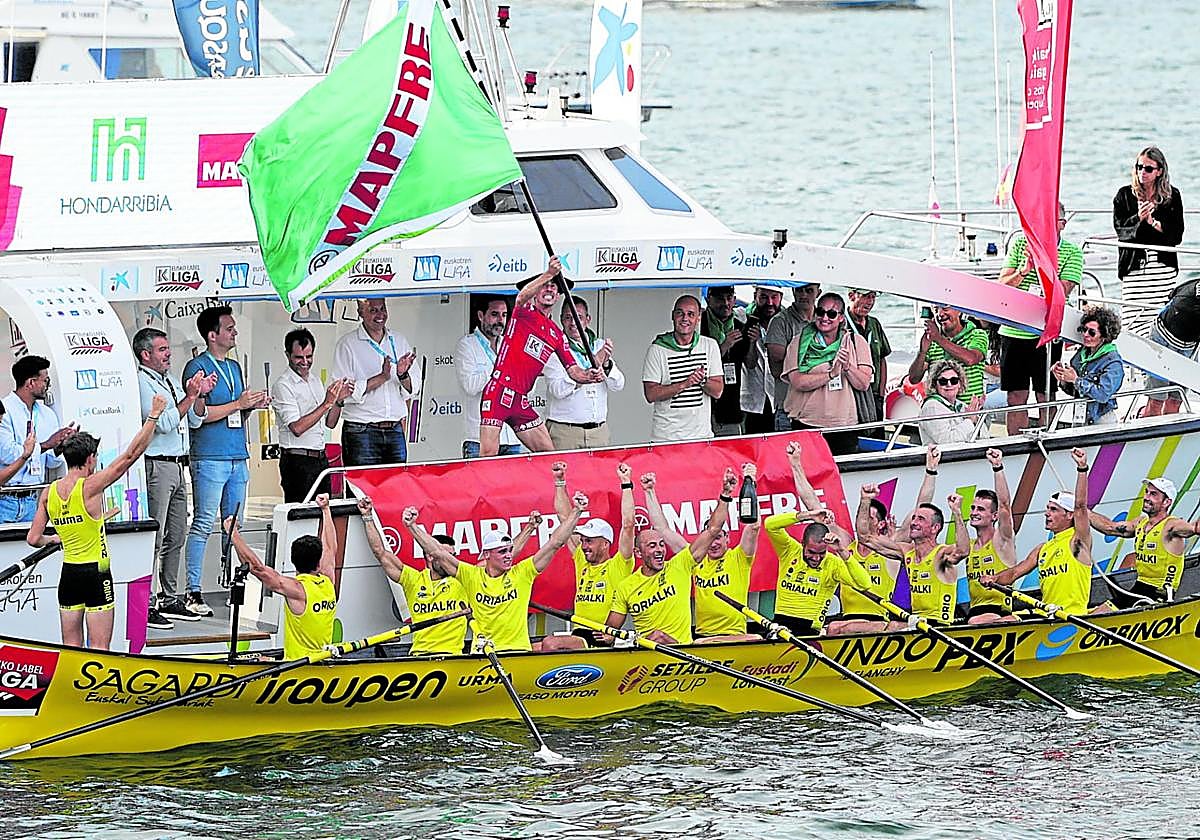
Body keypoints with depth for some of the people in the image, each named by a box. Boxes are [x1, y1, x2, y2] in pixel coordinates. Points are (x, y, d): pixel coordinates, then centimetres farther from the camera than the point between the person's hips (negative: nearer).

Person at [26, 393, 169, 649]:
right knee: (99, 648, -3)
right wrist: (153, 416, -8)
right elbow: (131, 455, -14)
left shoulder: (48, 493, 3)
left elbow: (33, 539, 4)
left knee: (71, 647, 10)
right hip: (96, 572, -5)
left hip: (69, 572, 5)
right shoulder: (90, 487, -13)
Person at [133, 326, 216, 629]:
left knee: (176, 536, 13)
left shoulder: (170, 380, 18)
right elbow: (164, 423, -18)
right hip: (156, 467, -9)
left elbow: (194, 420, 22)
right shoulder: (142, 383, -10)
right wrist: (190, 396, -15)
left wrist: (202, 394, 6)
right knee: (154, 538, -10)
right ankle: (145, 606, -10)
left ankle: (170, 599, 20)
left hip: (177, 466, 9)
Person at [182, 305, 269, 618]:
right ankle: (193, 592, -9)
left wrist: (253, 406, 4)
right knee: (203, 524, -9)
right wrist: (239, 404, -14)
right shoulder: (197, 367, -7)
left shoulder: (234, 366, 18)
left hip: (238, 457, 8)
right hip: (209, 458, -8)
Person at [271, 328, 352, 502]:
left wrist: (339, 400, 0)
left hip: (321, 460, 8)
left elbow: (330, 423, 18)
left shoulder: (315, 381, 15)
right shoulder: (283, 385, -10)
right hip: (297, 461, -8)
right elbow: (297, 427, -20)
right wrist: (327, 403, -22)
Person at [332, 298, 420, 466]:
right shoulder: (347, 344, -1)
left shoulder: (399, 342, 14)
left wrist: (403, 375, -10)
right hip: (361, 432, -4)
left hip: (395, 431, 4)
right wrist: (381, 378, -17)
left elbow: (413, 390, 13)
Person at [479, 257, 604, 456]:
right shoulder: (525, 313, 2)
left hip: (521, 402, 7)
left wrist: (589, 376, -6)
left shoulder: (557, 335, 19)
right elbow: (523, 295, -23)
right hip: (499, 393, -7)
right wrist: (549, 273, -36)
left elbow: (573, 371, 17)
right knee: (489, 455, -14)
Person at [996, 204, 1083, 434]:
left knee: (1046, 397, 2)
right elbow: (1003, 285, 2)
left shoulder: (1071, 252, 0)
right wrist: (1023, 271, -16)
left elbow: (1061, 292, -12)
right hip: (1014, 331, 2)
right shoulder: (1020, 244, 7)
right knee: (1016, 396, 6)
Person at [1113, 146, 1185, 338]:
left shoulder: (1172, 196, 8)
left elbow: (1176, 236, 3)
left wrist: (1154, 223, -13)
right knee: (1133, 318, -9)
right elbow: (1120, 229, -2)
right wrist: (1138, 219, -20)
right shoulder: (1124, 195, 8)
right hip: (1134, 267, 0)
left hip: (1164, 267, 0)